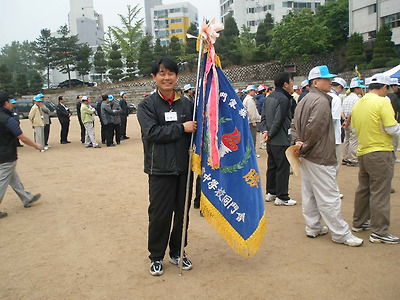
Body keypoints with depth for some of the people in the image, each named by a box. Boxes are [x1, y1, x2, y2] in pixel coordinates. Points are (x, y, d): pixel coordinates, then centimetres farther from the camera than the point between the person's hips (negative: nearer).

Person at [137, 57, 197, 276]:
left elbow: (196, 131, 11)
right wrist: (181, 128, -15)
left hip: (184, 167, 3)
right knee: (159, 214, 3)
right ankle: (156, 256, 22)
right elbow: (152, 132, -15)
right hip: (160, 169, -3)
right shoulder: (147, 105, -1)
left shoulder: (186, 104, 8)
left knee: (183, 212, 12)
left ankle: (177, 252, 31)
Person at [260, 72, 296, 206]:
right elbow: (278, 120, -20)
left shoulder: (270, 97, 13)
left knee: (272, 166, 17)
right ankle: (282, 197, 7)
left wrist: (265, 130, 0)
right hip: (281, 140, -9)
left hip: (271, 141, 9)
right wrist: (270, 134, -10)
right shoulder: (284, 99, -16)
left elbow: (263, 116, 10)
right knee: (283, 168, -1)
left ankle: (270, 192, 27)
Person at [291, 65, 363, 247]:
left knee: (309, 194, 15)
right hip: (319, 157, -10)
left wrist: (297, 142, 0)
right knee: (329, 197, -2)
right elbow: (314, 128, -23)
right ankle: (341, 233, 8)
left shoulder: (305, 100, 15)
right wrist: (304, 147, -12)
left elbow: (294, 125, 14)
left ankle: (313, 227, 26)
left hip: (306, 157, 10)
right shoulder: (321, 100, -16)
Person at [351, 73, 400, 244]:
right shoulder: (382, 102, -13)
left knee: (363, 189, 18)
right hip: (380, 152, -8)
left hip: (362, 152, 8)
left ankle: (359, 223, 29)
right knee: (380, 193, -3)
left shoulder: (357, 104, 8)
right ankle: (379, 232, 2)